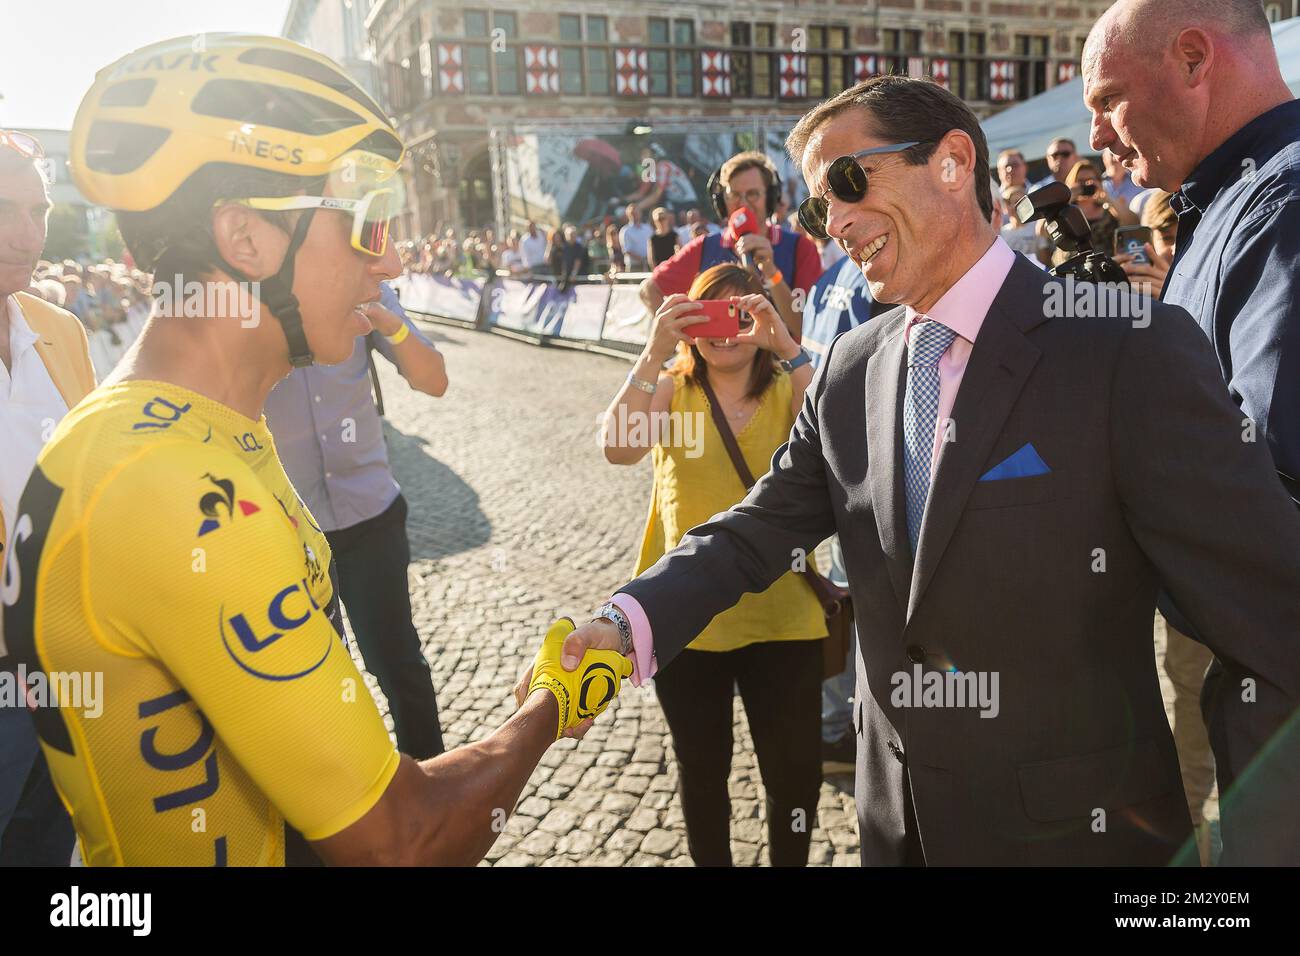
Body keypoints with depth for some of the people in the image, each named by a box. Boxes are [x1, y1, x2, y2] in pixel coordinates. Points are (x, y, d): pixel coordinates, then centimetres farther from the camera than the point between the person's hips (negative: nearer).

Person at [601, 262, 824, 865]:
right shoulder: (671, 389, 1)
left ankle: (788, 860, 35)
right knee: (701, 770, 18)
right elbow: (619, 449, -18)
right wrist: (654, 352, -24)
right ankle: (710, 861, 41)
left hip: (780, 616, 0)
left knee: (794, 771, 9)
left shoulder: (789, 388, 2)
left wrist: (788, 348, -26)